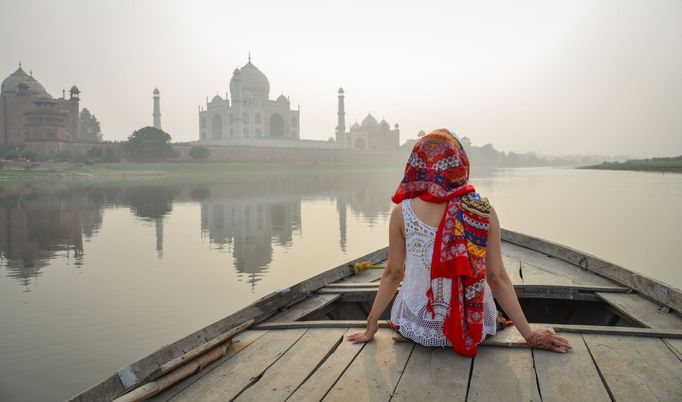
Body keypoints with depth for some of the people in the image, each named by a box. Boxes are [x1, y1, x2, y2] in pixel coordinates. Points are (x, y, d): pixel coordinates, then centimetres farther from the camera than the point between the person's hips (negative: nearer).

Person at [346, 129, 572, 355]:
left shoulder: (402, 213, -14)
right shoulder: (483, 212, -14)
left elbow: (393, 274, -6)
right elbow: (498, 279, -10)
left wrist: (371, 326, 7)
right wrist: (530, 335, 0)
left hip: (418, 328, 0)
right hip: (471, 326, 0)